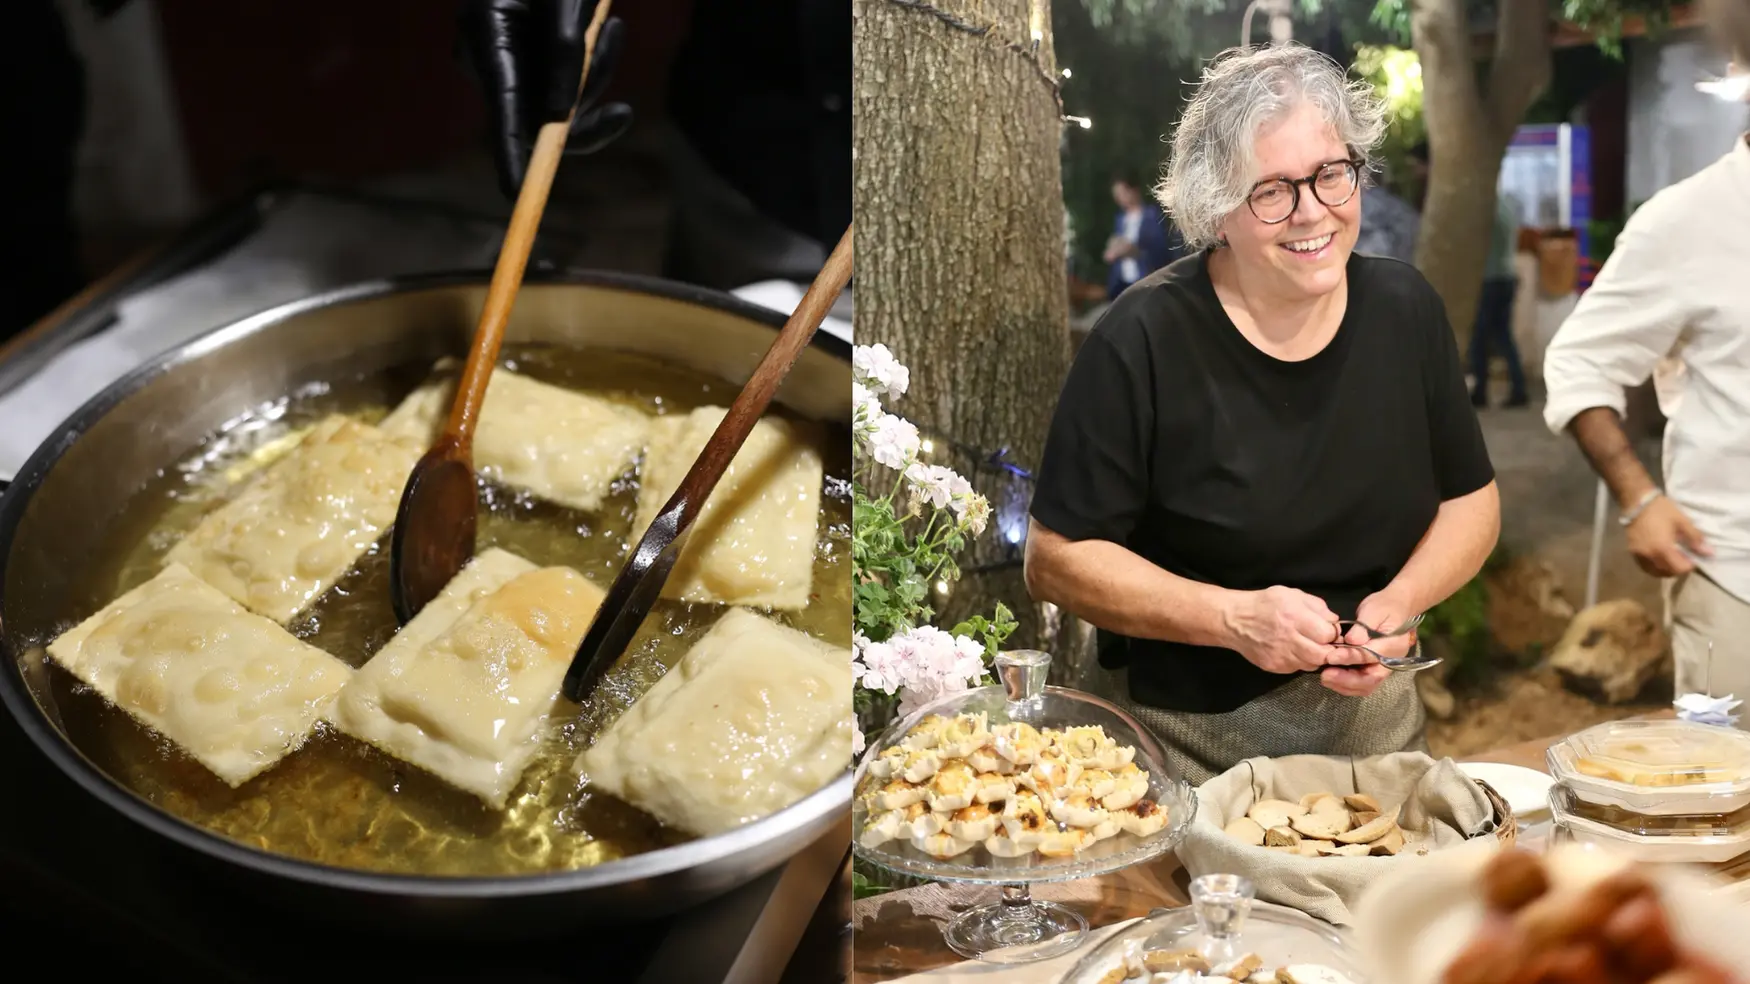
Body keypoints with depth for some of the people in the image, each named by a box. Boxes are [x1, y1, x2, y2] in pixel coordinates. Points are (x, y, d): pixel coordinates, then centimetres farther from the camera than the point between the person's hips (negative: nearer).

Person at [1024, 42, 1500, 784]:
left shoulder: (1404, 310, -3)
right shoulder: (1145, 341, -17)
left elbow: (1471, 500, 7)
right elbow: (1057, 558, -13)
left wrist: (1399, 603, -11)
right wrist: (1232, 618, -23)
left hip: (1372, 715, 4)